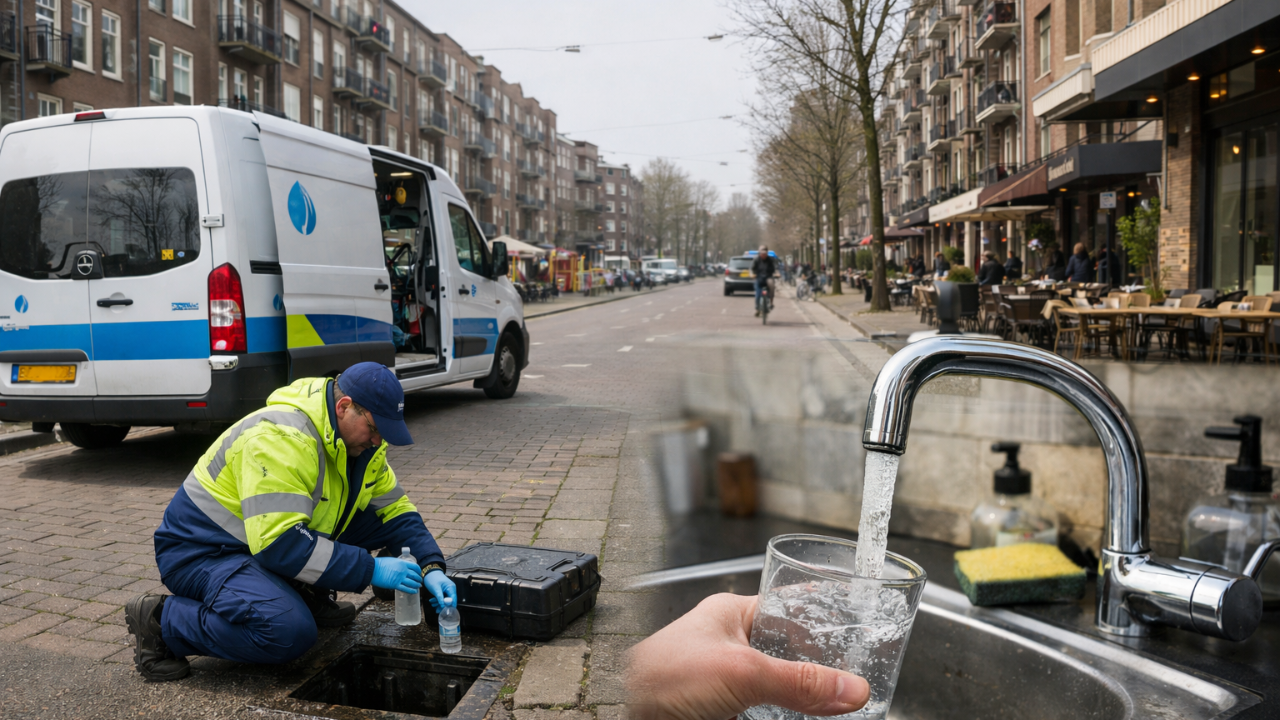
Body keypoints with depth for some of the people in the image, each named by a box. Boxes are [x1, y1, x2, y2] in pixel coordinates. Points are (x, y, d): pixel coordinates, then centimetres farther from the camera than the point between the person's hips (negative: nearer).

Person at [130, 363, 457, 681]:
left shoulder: (360, 437, -2)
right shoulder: (280, 438, -30)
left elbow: (395, 508, 4)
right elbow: (280, 544, -36)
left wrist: (430, 568, -11)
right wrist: (371, 570, -33)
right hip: (202, 552, -8)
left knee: (380, 518, -4)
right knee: (290, 633, -32)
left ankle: (307, 594, 10)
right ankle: (160, 620, -11)